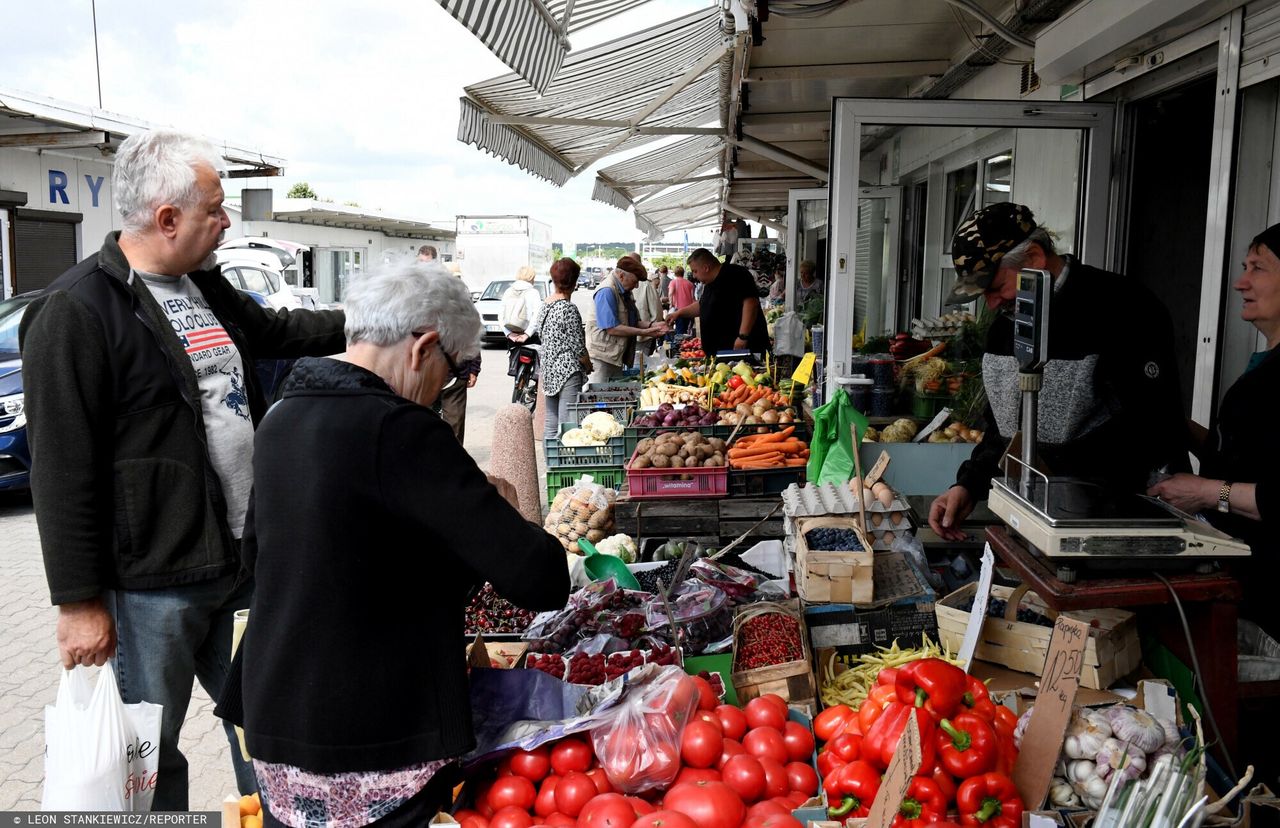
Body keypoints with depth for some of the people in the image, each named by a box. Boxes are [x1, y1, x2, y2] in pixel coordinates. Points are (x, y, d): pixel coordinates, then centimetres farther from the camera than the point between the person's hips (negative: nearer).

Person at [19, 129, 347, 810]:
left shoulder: (205, 287, 10)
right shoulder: (77, 312, -16)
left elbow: (274, 330, 29)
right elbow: (62, 471, -17)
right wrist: (78, 601, -15)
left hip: (242, 558, 8)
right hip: (154, 583, -8)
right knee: (153, 754, 9)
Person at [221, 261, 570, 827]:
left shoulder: (281, 418, 3)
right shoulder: (398, 429, -21)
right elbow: (541, 579, -25)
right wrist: (495, 508, -3)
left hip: (272, 719, 8)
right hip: (378, 746, -7)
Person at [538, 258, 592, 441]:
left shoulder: (546, 305, 8)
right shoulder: (569, 309, -15)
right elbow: (578, 347, -13)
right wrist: (589, 365, 4)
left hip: (549, 371, 8)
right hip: (568, 371, -8)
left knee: (550, 424, 12)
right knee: (567, 425, -6)